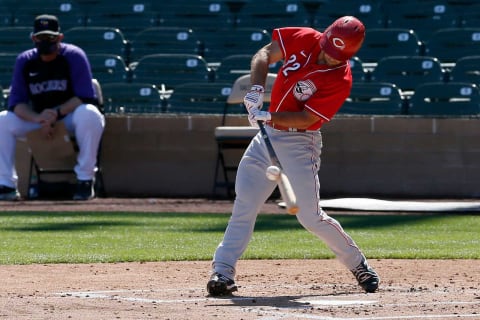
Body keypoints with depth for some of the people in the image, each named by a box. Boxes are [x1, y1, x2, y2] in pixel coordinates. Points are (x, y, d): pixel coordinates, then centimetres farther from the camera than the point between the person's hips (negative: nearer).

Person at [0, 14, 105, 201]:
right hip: (36, 117, 3)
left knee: (90, 115, -37)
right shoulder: (25, 61, -3)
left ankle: (85, 179, -25)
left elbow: (86, 97, -18)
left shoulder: (74, 56, -12)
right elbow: (16, 102, -8)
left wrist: (57, 113, -30)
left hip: (70, 116, -3)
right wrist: (38, 119, -28)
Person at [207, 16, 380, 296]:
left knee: (311, 216, -8)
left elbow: (306, 118, -22)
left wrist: (268, 116, -31)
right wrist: (257, 90, -16)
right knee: (244, 204, -2)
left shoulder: (340, 81, -18)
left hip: (300, 142, -5)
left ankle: (358, 265, 11)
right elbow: (264, 55, 1)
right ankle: (223, 271, -3)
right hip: (268, 136, 5)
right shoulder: (304, 39, -4)